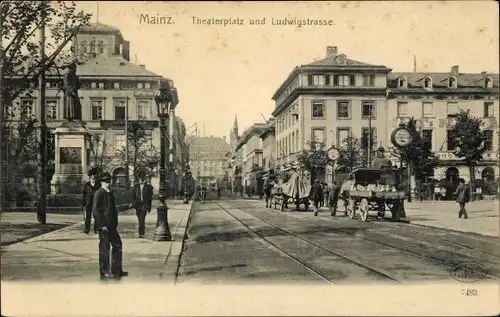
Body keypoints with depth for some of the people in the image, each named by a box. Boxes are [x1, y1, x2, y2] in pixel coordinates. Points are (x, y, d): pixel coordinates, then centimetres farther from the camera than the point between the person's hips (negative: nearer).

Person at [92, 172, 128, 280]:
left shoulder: (110, 193, 15)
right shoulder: (99, 193, -11)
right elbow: (95, 210, -17)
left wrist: (115, 224, 15)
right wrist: (102, 225, -19)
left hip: (112, 226, 9)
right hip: (104, 226, -9)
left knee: (117, 246, 12)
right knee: (104, 249, -1)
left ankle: (116, 270, 21)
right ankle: (104, 272, 9)